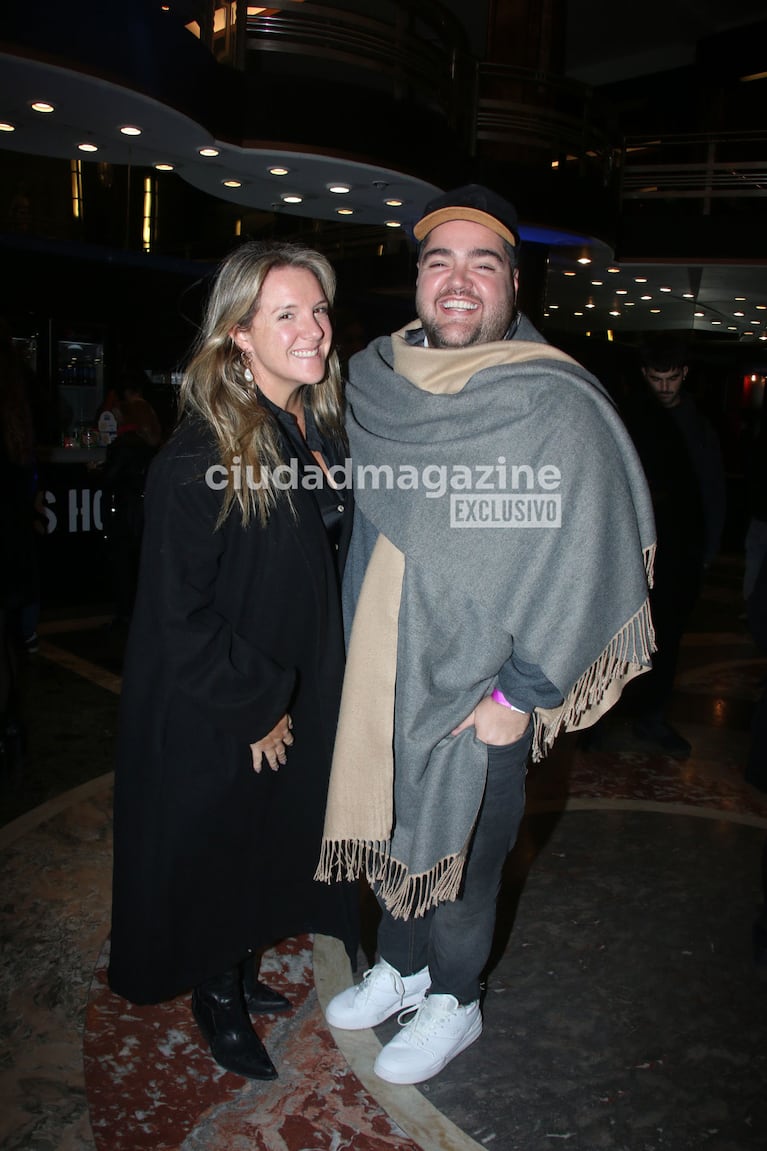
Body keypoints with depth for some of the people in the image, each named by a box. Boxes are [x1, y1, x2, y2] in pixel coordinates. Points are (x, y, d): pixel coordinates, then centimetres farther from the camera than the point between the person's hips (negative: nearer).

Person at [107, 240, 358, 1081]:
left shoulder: (322, 431, 1)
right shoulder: (198, 457, -23)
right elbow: (177, 613, -22)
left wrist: (291, 697, 7)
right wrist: (254, 706, -15)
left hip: (298, 698, 7)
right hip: (212, 718, -7)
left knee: (273, 840, 22)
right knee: (215, 848, 14)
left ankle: (241, 973, 48)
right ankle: (215, 1000, 41)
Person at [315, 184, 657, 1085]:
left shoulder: (556, 404, -16)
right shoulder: (376, 380, 2)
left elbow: (585, 559, -17)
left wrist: (523, 694, -18)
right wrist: (361, 653, 13)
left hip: (482, 688, -5)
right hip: (382, 670, 5)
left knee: (461, 843, 13)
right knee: (394, 820, 20)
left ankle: (453, 1002, 40)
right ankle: (400, 968, 47)